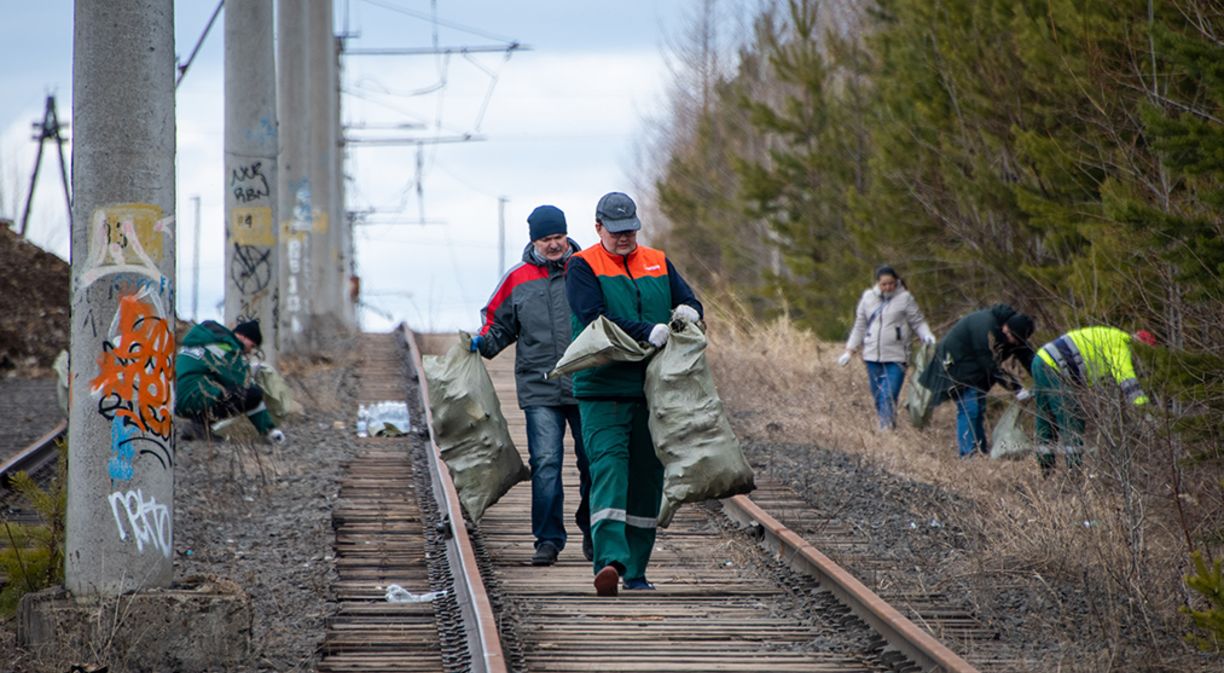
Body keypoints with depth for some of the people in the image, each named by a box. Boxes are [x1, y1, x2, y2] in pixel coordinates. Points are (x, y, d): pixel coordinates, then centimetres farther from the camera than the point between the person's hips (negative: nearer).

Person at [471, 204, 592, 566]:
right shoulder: (517, 280, 7)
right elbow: (500, 325, 16)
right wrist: (484, 343, -2)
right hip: (539, 389, 0)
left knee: (593, 462, 8)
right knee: (545, 463, -8)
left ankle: (592, 533, 25)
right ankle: (548, 540, -4)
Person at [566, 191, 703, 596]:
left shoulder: (658, 263, 14)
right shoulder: (583, 267, -1)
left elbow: (690, 303, 12)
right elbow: (594, 317, -15)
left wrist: (687, 311, -14)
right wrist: (649, 332, -24)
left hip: (652, 391, 5)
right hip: (602, 391, -5)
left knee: (647, 476, 8)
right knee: (608, 468, -17)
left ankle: (636, 569, 16)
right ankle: (610, 560, -28)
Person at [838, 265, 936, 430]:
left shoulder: (905, 298, -1)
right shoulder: (868, 298, 9)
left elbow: (918, 323, 2)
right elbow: (860, 326, 17)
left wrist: (927, 336, -18)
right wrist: (850, 351, 15)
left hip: (896, 358, -4)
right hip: (872, 356, 4)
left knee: (889, 396, -15)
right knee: (878, 397, 8)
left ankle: (888, 427, -16)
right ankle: (884, 427, 19)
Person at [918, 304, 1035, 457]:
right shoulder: (986, 330, -34)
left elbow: (1027, 356, -2)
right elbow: (993, 367, -31)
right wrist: (1017, 388, -29)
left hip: (975, 367, 9)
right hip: (955, 362, -9)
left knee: (979, 407, 9)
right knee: (969, 408, -15)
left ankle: (982, 450, 14)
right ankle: (968, 454, -16)